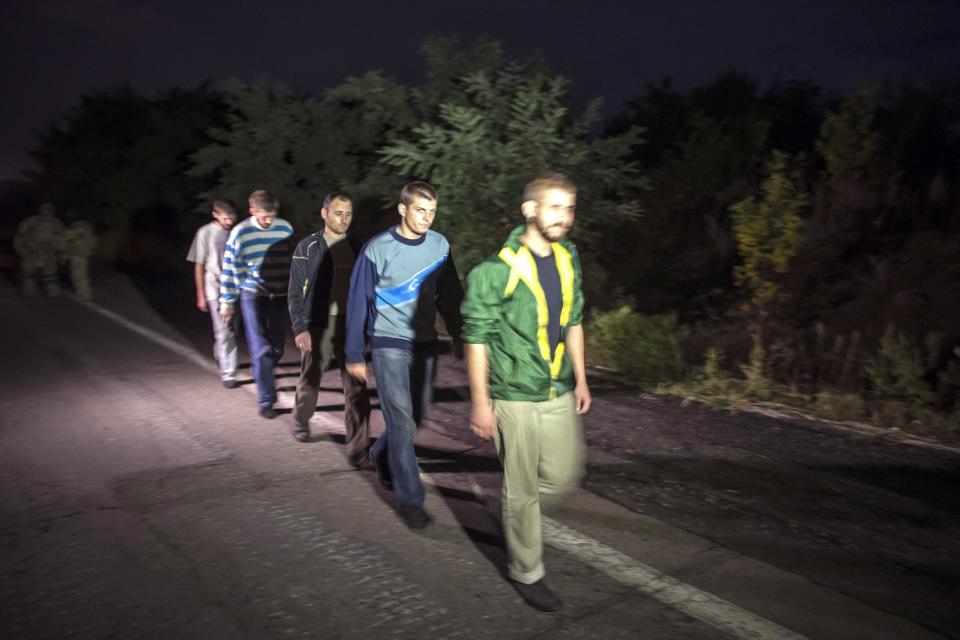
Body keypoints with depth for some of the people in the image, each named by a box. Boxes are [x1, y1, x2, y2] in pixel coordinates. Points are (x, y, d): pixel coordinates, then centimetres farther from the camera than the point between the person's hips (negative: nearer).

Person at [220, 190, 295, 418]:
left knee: (276, 347, 10)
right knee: (260, 349, -6)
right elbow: (229, 268, -2)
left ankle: (262, 377, 38)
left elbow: (294, 261, 9)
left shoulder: (285, 228, -2)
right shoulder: (240, 233, -8)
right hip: (253, 294, -3)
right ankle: (266, 399, 1)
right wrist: (226, 302, 1)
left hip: (280, 295, 3)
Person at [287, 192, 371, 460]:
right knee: (310, 380, 15)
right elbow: (295, 293, -2)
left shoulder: (356, 248, 6)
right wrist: (299, 328, -10)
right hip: (318, 325, -1)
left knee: (357, 387, -4)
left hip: (350, 325, 2)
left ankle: (358, 448, 0)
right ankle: (301, 420, 44)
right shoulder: (307, 247, -2)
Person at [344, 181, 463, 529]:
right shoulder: (377, 249, -11)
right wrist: (354, 355, -4)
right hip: (389, 344, -4)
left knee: (416, 415, 14)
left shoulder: (440, 246, -1)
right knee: (401, 420, -5)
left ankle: (382, 456, 43)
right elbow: (358, 302, -6)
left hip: (425, 344, 4)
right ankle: (410, 498, 7)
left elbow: (450, 297, 8)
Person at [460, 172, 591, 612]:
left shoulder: (568, 259, 4)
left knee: (565, 476, 14)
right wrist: (480, 401, -13)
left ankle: (512, 497, 42)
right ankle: (527, 573, 26)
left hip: (560, 394, 6)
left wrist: (581, 379, 13)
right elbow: (476, 336, -14)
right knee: (522, 490, 7)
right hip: (515, 397, -6)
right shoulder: (499, 268, -17)